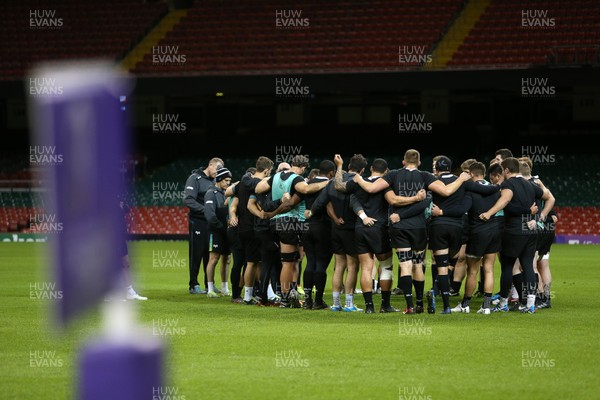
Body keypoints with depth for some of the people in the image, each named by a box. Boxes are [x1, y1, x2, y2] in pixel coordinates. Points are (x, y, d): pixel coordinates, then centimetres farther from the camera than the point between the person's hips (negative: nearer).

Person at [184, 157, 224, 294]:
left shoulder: (214, 181, 14)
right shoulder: (195, 178, -6)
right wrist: (205, 209, -21)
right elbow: (188, 200, -15)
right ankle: (194, 285, 4)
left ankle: (209, 284, 16)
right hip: (198, 222, -6)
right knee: (196, 254, -2)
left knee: (210, 254, 9)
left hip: (211, 222, 6)